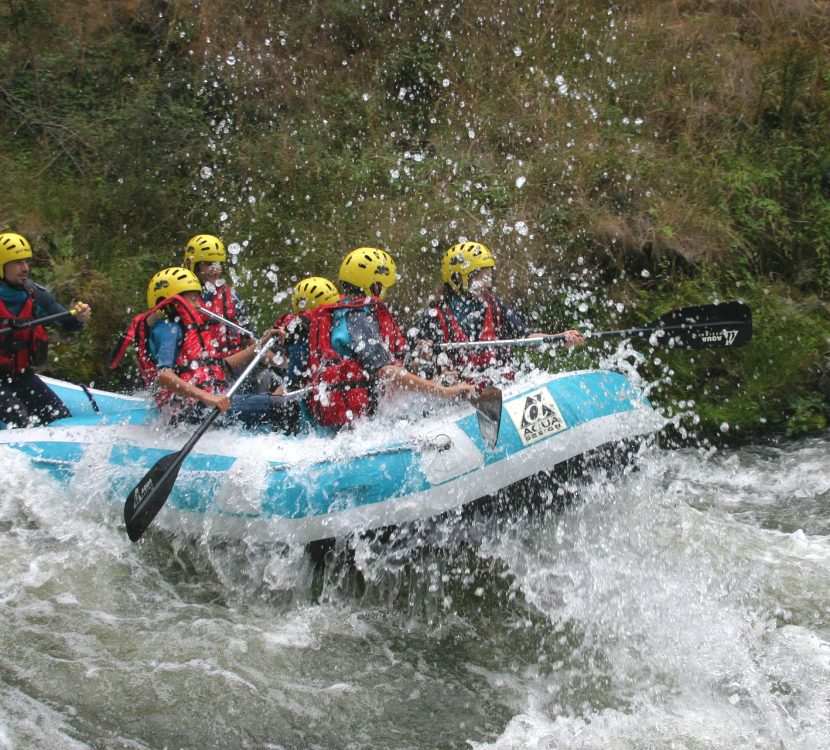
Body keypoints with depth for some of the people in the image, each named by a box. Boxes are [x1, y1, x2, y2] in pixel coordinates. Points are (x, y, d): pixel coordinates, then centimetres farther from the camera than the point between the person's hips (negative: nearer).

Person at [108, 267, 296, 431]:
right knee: (282, 407, -20)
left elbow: (221, 365, 27)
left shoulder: (189, 327, 25)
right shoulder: (167, 328, -7)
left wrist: (259, 346, 22)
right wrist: (206, 397, -35)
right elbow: (163, 376, -23)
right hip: (192, 409, -11)